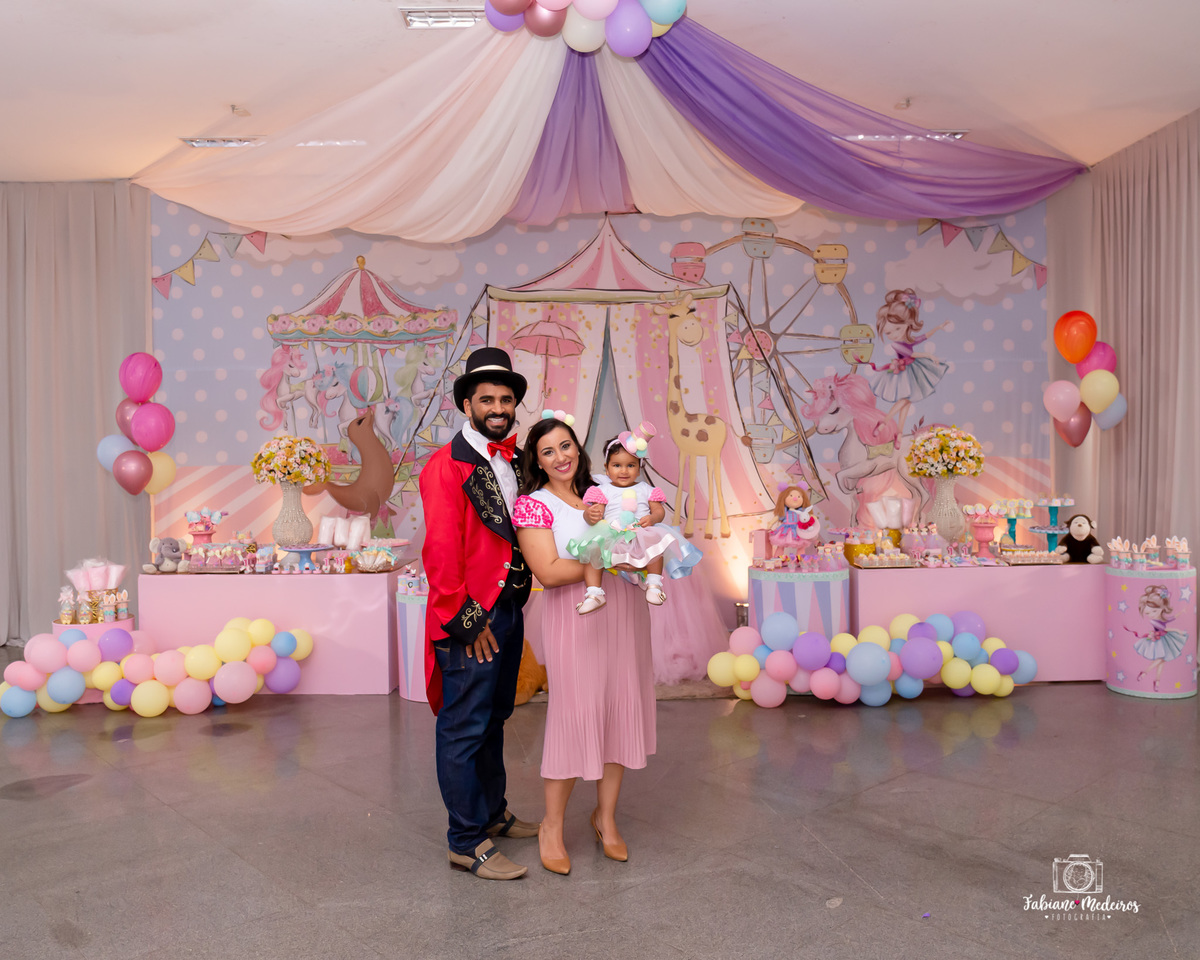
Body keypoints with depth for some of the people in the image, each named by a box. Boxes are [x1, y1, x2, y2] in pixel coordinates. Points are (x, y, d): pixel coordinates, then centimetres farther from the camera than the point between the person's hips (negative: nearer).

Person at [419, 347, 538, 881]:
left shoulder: (515, 461, 10)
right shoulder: (446, 466, -13)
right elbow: (441, 551, -17)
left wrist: (518, 595, 4)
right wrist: (465, 619, -16)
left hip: (509, 608, 8)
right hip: (471, 617, -8)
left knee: (494, 718, 21)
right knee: (465, 728, 3)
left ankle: (492, 813, 37)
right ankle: (467, 843, 15)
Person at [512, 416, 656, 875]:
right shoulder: (533, 505, -4)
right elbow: (549, 572, -13)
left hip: (624, 611, 5)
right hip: (575, 618, -5)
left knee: (622, 709, 9)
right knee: (575, 714, -3)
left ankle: (605, 815, 28)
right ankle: (552, 825, 20)